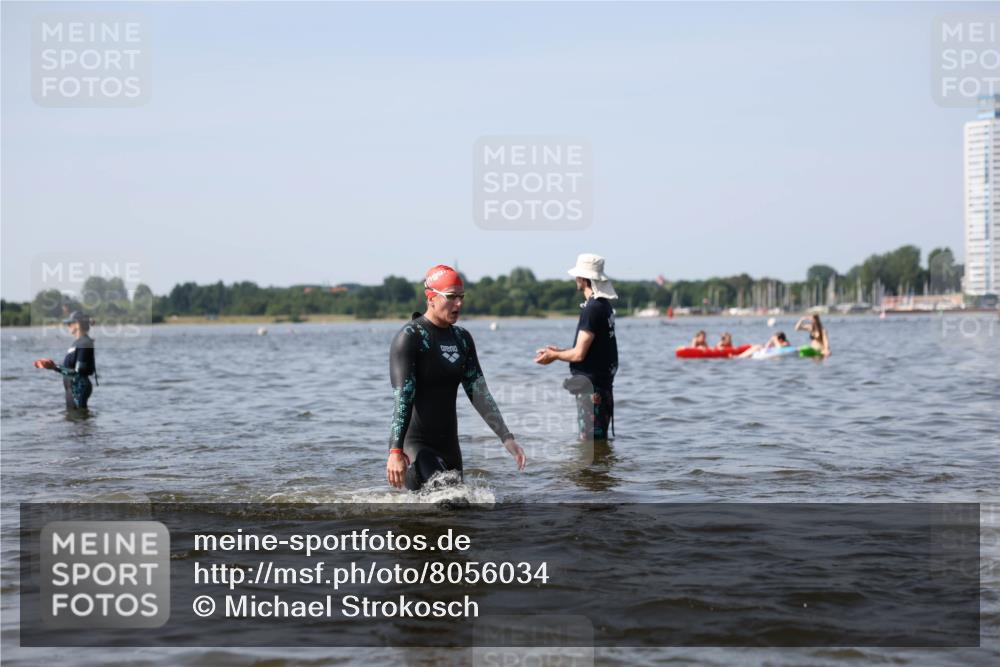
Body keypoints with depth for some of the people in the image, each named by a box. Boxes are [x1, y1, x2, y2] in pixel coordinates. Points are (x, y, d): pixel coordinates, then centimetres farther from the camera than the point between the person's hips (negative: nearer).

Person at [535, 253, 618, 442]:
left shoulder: (592, 309, -19)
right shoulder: (605, 305, 12)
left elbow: (579, 354, -20)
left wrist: (554, 355, -2)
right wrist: (559, 351, 19)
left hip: (590, 387, -10)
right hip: (602, 382, 10)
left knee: (590, 441, -6)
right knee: (599, 440, 16)